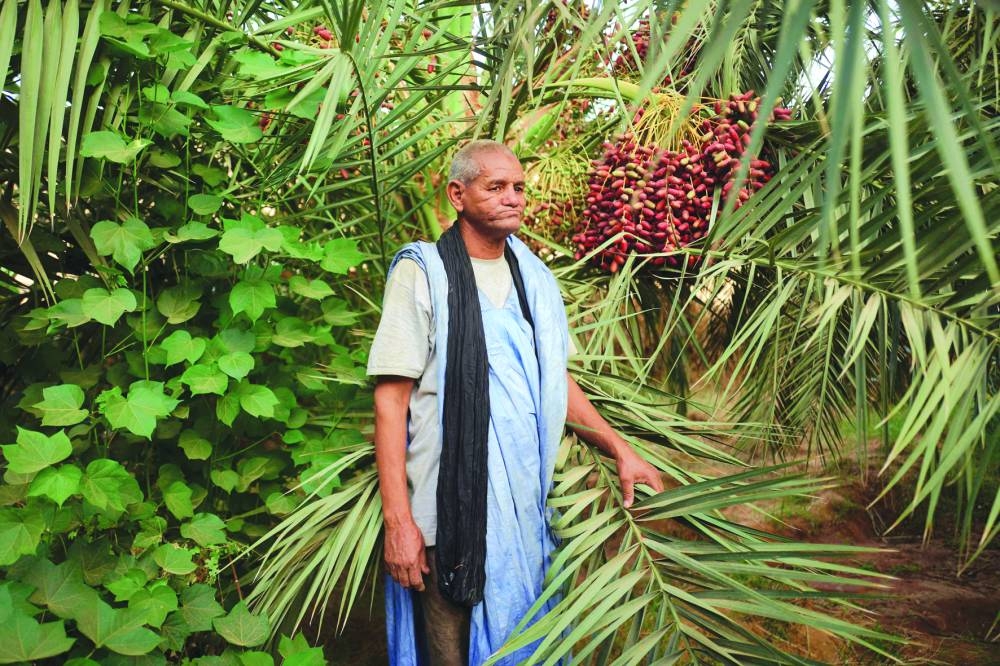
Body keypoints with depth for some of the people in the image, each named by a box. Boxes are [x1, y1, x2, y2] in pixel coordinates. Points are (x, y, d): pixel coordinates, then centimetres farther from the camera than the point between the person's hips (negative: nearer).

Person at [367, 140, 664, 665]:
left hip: (527, 504, 6)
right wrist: (398, 521, -15)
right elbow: (391, 401, -10)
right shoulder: (422, 272, -7)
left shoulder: (534, 276, 11)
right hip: (452, 512, -5)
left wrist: (620, 450, 14)